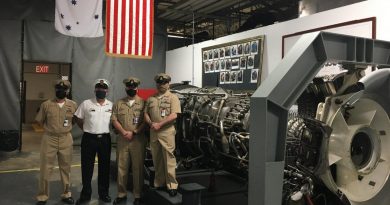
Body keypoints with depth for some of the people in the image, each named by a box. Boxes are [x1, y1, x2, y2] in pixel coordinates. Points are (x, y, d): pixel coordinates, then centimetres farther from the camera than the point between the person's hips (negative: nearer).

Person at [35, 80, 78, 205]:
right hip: (49, 139, -1)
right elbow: (40, 121, 6)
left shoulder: (73, 105, 0)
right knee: (45, 169, 4)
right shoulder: (46, 104, -4)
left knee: (65, 168, 12)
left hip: (66, 140, 2)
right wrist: (51, 129, 6)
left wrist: (65, 128, 8)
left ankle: (66, 194, 27)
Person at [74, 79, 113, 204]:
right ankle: (85, 194, 19)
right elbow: (78, 120, 6)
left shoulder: (112, 105, 3)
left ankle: (104, 193, 24)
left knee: (104, 167, 10)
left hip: (105, 139, 2)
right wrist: (87, 130, 5)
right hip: (89, 139, -1)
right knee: (87, 167, 6)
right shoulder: (86, 104, -2)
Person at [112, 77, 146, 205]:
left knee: (138, 168, 2)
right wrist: (124, 132, -10)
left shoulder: (143, 103, 2)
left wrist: (133, 132, -12)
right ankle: (121, 194, 19)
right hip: (122, 140, 3)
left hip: (138, 140, -2)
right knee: (121, 167, 8)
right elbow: (114, 120, 4)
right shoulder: (119, 104, 11)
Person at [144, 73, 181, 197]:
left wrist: (159, 125, -15)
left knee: (169, 159, -4)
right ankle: (159, 183, 24)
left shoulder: (173, 98, 0)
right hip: (153, 132, 5)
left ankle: (171, 185, 3)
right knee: (156, 160, 12)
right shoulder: (151, 98, 16)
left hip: (167, 132, -5)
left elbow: (173, 116, -11)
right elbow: (146, 114, 14)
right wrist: (151, 124, -6)